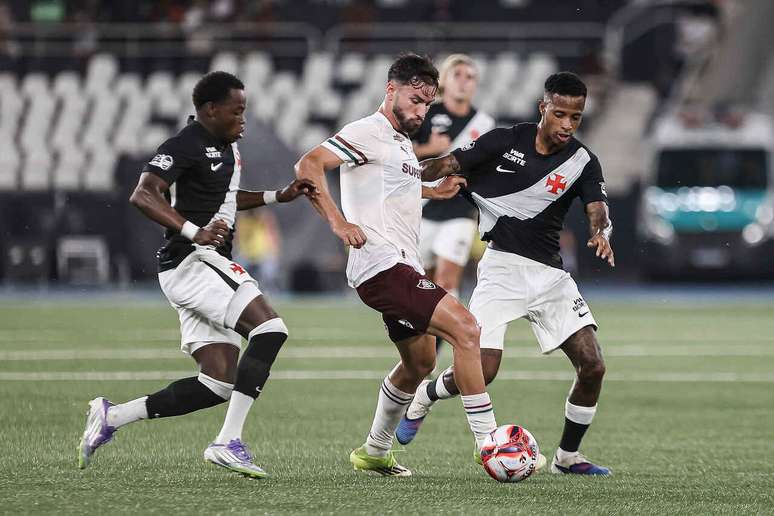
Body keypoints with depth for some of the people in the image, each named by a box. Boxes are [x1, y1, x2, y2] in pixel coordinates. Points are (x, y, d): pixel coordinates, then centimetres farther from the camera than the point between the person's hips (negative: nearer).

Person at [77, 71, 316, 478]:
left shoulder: (227, 146, 19)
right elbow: (142, 196, -24)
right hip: (191, 263, -10)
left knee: (219, 384, 3)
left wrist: (278, 196, 24)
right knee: (270, 327, -23)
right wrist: (193, 232, -34)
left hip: (208, 268, 10)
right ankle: (228, 442, -24)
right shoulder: (186, 146, -12)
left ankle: (111, 417, 10)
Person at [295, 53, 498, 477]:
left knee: (419, 362, 21)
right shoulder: (368, 132, -9)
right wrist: (338, 222, -25)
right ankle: (488, 439, -20)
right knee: (465, 328, -20)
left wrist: (434, 192, 31)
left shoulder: (401, 142, 21)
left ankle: (374, 452, 35)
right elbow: (308, 166, -19)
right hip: (381, 264, -11)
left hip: (402, 268, 11)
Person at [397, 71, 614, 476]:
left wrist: (601, 234, -35)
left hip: (550, 273, 3)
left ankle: (567, 457, 12)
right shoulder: (505, 141, -3)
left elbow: (598, 210, -12)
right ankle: (424, 396, 18)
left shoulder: (582, 162, 1)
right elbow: (446, 166, -1)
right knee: (481, 369, -16)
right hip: (502, 266, -3)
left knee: (592, 366, -7)